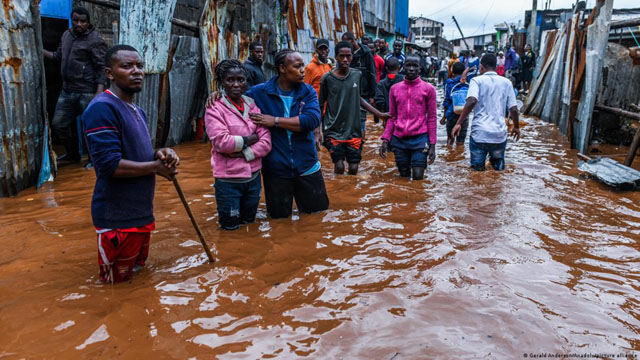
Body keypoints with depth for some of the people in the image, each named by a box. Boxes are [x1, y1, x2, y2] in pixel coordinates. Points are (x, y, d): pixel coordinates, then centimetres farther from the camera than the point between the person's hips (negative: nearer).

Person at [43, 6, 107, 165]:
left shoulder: (95, 41, -9)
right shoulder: (66, 35, 14)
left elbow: (101, 68, -14)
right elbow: (58, 56, 24)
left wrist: (99, 92, -22)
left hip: (87, 92, -8)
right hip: (67, 91, 8)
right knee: (59, 123, 12)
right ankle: (72, 155, 29)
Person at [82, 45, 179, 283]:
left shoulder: (138, 111, 11)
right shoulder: (102, 108, -19)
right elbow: (110, 165, -27)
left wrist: (159, 154, -3)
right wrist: (156, 167, -15)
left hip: (142, 211, 9)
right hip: (118, 218, -9)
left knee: (138, 269, 26)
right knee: (118, 282, 5)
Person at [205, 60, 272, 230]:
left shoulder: (253, 106, 4)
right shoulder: (214, 109, -9)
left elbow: (266, 142, -4)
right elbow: (221, 142, -22)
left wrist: (243, 154, -16)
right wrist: (249, 139, -12)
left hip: (253, 176, 4)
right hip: (228, 179, -4)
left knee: (249, 220, 20)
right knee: (230, 225, 9)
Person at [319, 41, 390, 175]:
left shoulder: (357, 75, 2)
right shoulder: (327, 78, -5)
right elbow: (321, 106, 2)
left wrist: (379, 114, 14)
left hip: (353, 131, 2)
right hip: (334, 131, -2)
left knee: (354, 168, 2)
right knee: (339, 167, -8)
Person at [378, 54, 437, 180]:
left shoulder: (428, 89, 1)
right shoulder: (395, 88, 9)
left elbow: (431, 118, 2)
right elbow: (392, 117, 13)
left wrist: (432, 145, -3)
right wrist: (385, 140, 4)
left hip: (420, 138, -2)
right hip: (399, 140, 2)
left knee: (418, 177, -7)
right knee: (404, 177, 9)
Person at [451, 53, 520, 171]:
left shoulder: (477, 80, -1)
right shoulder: (506, 82, 9)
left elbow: (472, 101, -19)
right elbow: (513, 109, 8)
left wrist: (459, 123, -18)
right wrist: (516, 127, 23)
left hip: (479, 133, -2)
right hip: (500, 134, 3)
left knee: (477, 169, 6)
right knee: (498, 165, 16)